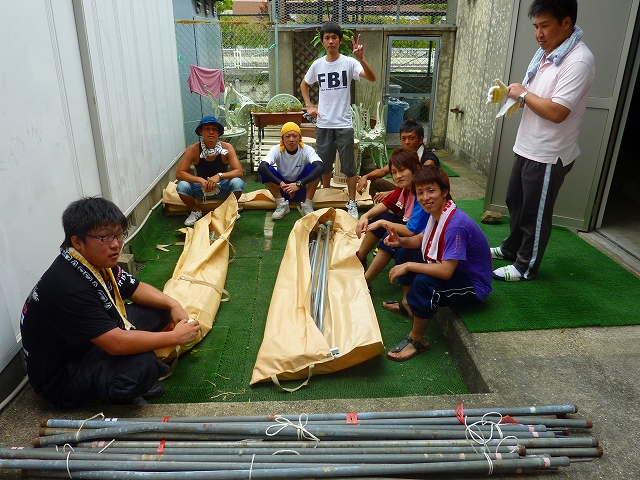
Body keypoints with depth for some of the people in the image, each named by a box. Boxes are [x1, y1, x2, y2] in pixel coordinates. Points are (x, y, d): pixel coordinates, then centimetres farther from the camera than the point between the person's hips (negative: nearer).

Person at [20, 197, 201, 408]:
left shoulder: (98, 261, -7)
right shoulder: (68, 287, -34)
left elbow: (135, 288, 9)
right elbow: (117, 343, -36)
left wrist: (173, 304, -9)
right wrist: (175, 336, -26)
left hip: (93, 342, 9)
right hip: (60, 377, -9)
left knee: (158, 310, 1)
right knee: (141, 364, -34)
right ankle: (119, 392, 0)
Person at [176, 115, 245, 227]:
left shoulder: (227, 147, -17)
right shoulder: (193, 150, -16)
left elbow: (239, 172, -23)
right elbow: (179, 173, -19)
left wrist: (219, 176, -39)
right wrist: (200, 180, -35)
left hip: (222, 188, -1)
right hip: (201, 187, 1)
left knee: (237, 182, -31)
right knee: (182, 186, -28)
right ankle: (196, 211, 4)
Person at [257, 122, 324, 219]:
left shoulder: (307, 150, -18)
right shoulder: (276, 150, -16)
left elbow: (321, 167, -36)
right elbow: (261, 167, -32)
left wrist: (298, 184, -45)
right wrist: (281, 184, -44)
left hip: (302, 189, -1)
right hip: (282, 189, 1)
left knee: (313, 168, -26)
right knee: (266, 171, -24)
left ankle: (307, 205, -17)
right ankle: (281, 204, -13)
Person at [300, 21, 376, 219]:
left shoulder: (349, 62, -7)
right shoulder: (317, 64, 4)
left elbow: (372, 78, -22)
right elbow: (304, 84, 21)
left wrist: (361, 59, -38)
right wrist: (309, 106, 8)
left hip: (344, 124, -3)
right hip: (323, 124, 4)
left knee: (349, 166, 2)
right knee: (324, 164, 14)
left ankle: (352, 203, 13)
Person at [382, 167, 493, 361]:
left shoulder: (456, 225, -32)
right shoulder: (437, 212, -6)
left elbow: (446, 271, -37)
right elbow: (422, 239, 11)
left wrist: (409, 266, -28)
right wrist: (401, 241, -10)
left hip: (473, 287, -9)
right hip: (448, 269, 10)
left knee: (423, 282, -35)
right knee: (405, 254, 12)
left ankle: (417, 340, -13)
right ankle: (407, 304, 29)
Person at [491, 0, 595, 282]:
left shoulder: (578, 61, -21)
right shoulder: (545, 53, 8)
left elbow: (556, 112, -28)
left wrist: (523, 93, -16)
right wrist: (513, 95, -2)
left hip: (548, 155, -9)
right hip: (527, 147, 9)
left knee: (535, 214, 5)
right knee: (515, 202, 22)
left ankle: (526, 267, 21)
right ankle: (511, 248, 41)